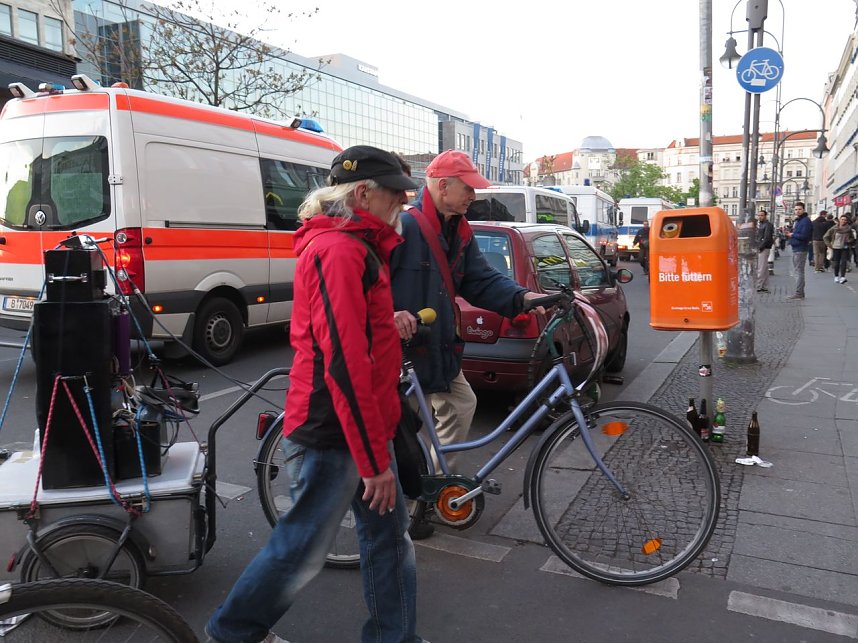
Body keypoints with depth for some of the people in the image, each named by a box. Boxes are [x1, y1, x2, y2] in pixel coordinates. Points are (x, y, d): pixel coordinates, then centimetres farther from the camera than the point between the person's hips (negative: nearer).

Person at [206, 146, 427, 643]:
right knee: (302, 550, 8)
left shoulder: (358, 247, 13)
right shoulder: (336, 250, -19)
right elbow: (343, 363, -25)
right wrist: (374, 459, -21)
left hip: (364, 428, 10)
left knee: (390, 534, 16)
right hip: (334, 435, -10)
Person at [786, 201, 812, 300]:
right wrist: (789, 233, 2)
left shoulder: (805, 221, -13)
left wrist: (792, 235, -10)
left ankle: (799, 293, -6)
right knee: (797, 271, 15)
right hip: (795, 249, 10)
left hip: (800, 250, -10)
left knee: (799, 271, -8)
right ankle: (799, 292, 22)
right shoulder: (796, 221, 17)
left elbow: (804, 236, -22)